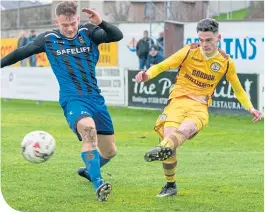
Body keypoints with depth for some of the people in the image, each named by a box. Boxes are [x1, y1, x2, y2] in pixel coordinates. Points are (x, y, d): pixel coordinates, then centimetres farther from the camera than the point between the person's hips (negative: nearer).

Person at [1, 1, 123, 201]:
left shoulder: (88, 32, 2)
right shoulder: (48, 39, 2)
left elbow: (117, 36, -13)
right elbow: (22, 52, 15)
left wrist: (101, 23, -30)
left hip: (96, 98, 3)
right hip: (73, 99, -3)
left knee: (109, 151, 11)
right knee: (88, 129, -36)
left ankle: (89, 171, 44)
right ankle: (98, 184, -39)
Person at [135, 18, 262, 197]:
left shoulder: (226, 62, 8)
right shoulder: (189, 52, 2)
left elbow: (238, 89, 24)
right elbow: (162, 66, 5)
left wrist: (250, 108, 13)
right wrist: (148, 74, -15)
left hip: (200, 106, 0)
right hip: (178, 100, 0)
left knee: (185, 130, -34)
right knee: (169, 134, -22)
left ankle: (164, 148, -67)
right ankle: (170, 185, -1)